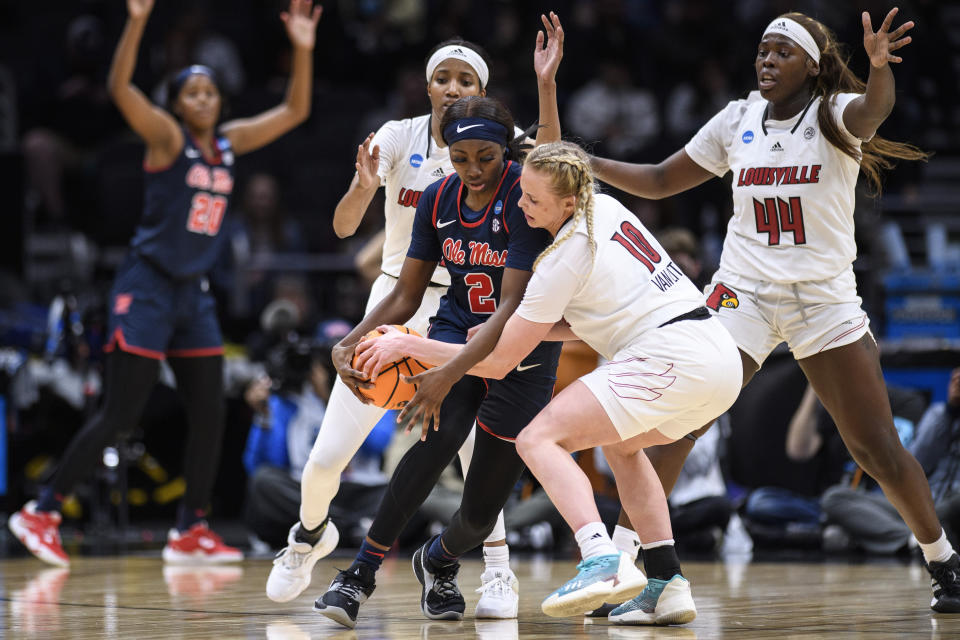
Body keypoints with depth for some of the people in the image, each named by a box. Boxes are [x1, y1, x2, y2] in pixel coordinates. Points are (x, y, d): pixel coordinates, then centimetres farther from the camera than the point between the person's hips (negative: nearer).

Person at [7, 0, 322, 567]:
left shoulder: (230, 142, 10)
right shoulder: (167, 136, -8)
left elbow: (295, 111, 14)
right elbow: (120, 88, -24)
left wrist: (303, 48, 2)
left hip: (193, 291, 7)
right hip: (147, 286, -7)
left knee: (210, 417, 3)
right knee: (121, 413, -9)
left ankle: (190, 532, 11)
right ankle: (41, 513, -1)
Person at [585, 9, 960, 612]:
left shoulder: (835, 113, -6)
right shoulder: (737, 120, 5)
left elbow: (874, 110, -32)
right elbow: (660, 181, 14)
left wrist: (879, 63, -55)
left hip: (826, 298, -2)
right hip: (743, 292, 2)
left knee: (878, 447, -2)